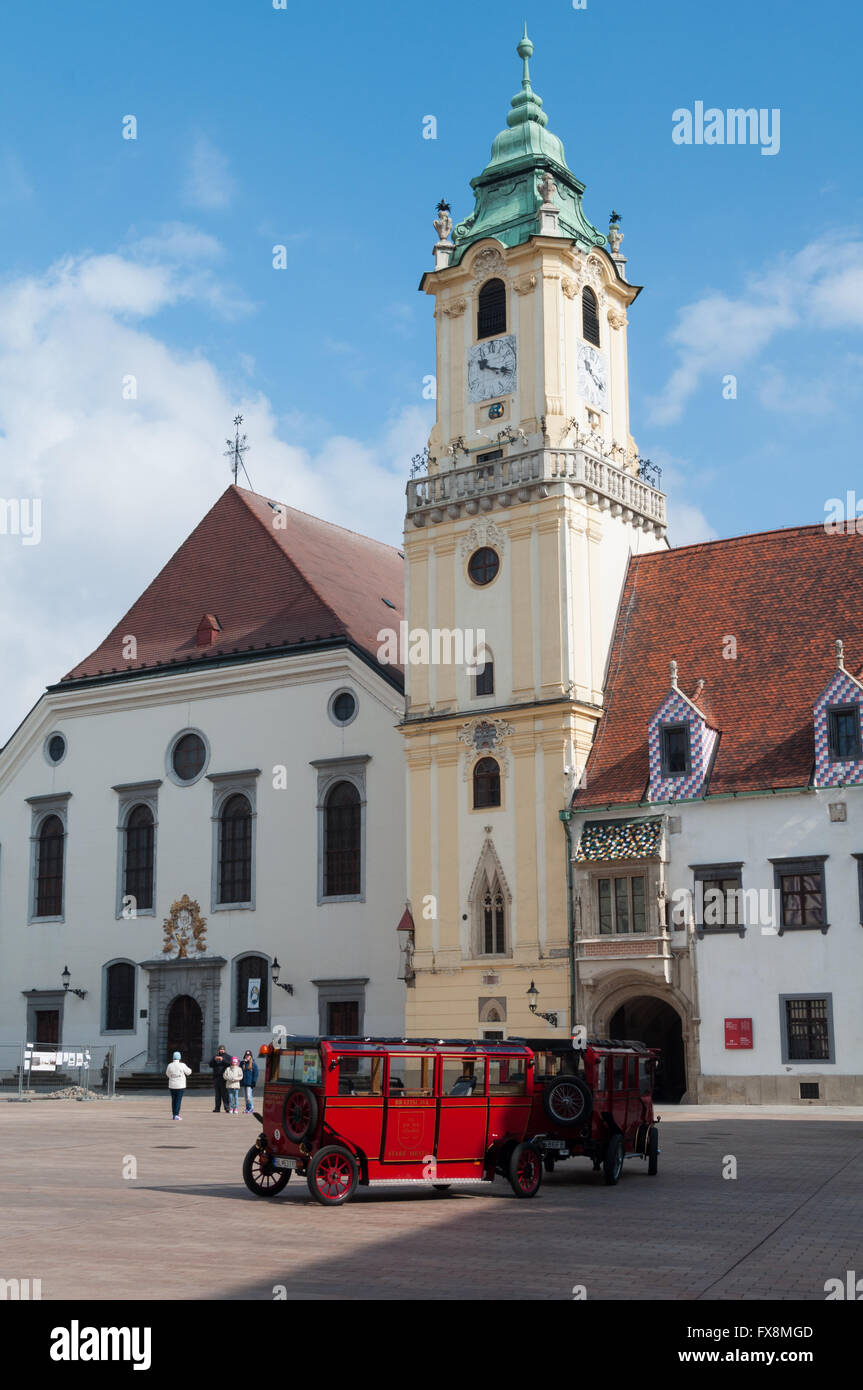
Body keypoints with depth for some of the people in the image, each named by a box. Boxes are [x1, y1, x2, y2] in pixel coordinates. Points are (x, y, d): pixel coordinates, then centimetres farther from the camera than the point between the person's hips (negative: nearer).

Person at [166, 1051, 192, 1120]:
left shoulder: (169, 1065, -4)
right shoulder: (182, 1065, -12)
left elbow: (167, 1074, 13)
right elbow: (188, 1072, 2)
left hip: (172, 1085, 3)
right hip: (180, 1086, -3)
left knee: (173, 1100, 14)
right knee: (178, 1100, 0)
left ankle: (174, 1114, 19)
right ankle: (176, 1115, -5)